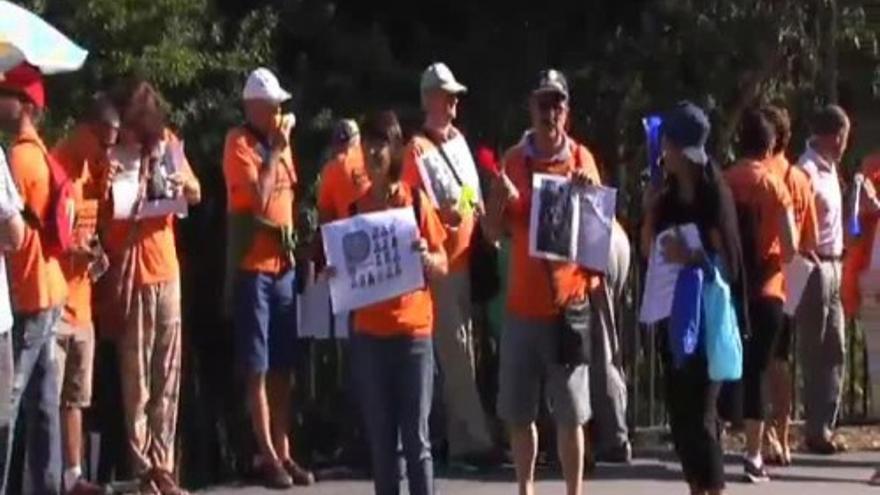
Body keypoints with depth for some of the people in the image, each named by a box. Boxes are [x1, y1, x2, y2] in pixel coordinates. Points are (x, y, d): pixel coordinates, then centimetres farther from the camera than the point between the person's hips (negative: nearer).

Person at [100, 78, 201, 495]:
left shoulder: (167, 143, 3)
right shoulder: (107, 151, -8)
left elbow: (196, 195, 13)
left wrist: (183, 183, -9)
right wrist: (102, 187, -29)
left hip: (166, 269, 4)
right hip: (128, 272, -4)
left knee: (167, 379, 7)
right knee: (136, 380, -2)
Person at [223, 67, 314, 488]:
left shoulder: (280, 141, 13)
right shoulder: (239, 143, -8)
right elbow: (259, 198, -19)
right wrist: (275, 149, -13)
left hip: (284, 263, 7)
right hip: (253, 265, -7)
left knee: (283, 366, 9)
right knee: (257, 368, -2)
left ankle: (284, 452, 14)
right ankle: (267, 456, 1)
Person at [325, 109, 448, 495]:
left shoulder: (416, 201, 0)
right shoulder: (355, 207, 6)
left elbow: (442, 267, 3)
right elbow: (344, 265, 11)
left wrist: (425, 257, -18)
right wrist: (334, 273, -10)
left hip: (413, 332, -2)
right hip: (369, 335, 2)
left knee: (416, 437, -2)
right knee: (380, 439, 5)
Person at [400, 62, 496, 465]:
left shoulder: (459, 139, 15)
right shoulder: (417, 149, -9)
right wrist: (442, 215, -27)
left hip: (466, 258, 8)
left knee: (464, 350, 12)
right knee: (456, 353, -7)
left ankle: (461, 438, 20)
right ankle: (474, 438, -5)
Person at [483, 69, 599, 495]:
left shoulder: (581, 159, 1)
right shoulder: (513, 160, 6)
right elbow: (493, 233, 8)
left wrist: (590, 194, -15)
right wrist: (498, 198, -12)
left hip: (569, 302, -2)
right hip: (523, 303, 2)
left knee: (570, 414, 1)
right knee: (518, 412, 9)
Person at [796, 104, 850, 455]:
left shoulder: (828, 168, 15)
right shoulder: (807, 170, -14)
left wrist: (837, 261, 10)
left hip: (832, 267, 9)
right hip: (815, 268, -9)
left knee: (834, 350, 11)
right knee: (815, 353, -3)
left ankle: (825, 425, 18)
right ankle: (816, 429, 3)